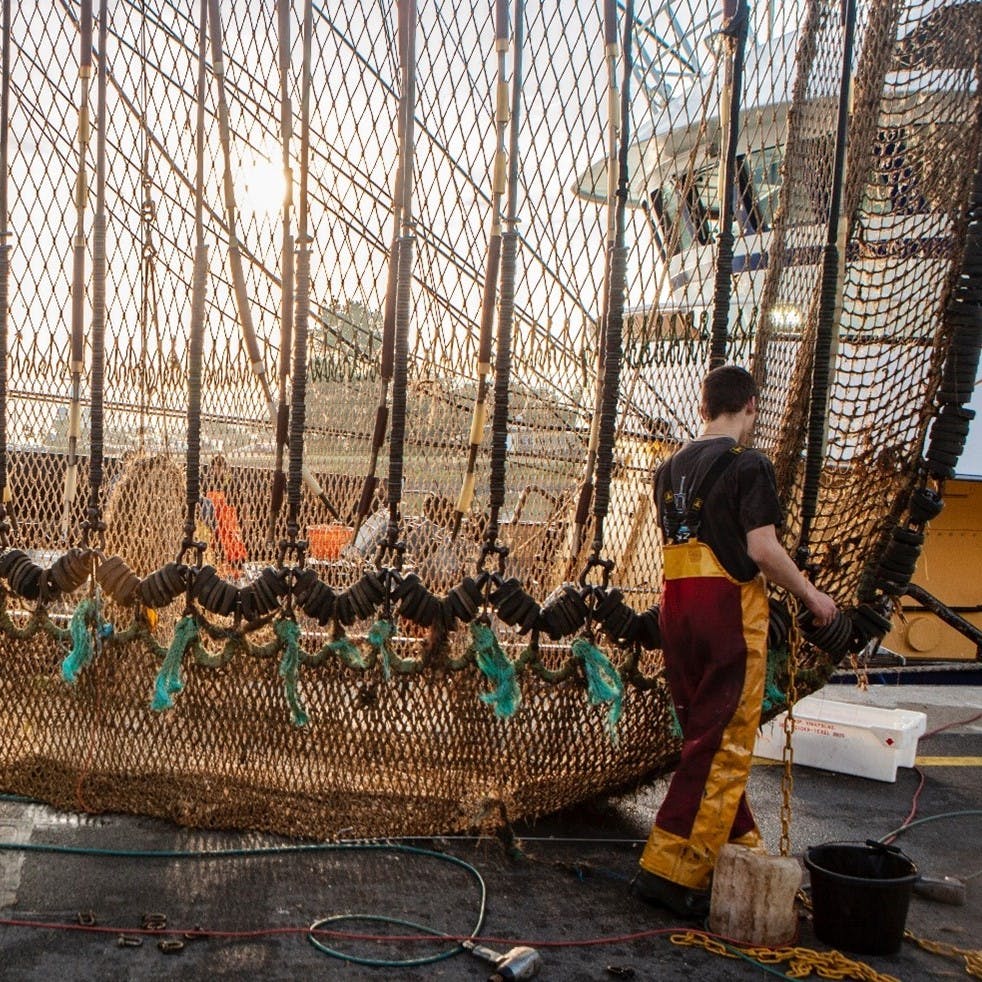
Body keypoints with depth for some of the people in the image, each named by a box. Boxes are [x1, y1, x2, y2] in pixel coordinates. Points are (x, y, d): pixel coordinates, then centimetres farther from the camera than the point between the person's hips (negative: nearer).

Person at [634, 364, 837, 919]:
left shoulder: (672, 467, 12)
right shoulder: (749, 464, -9)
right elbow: (763, 549, -15)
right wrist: (810, 595, -2)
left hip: (677, 605, 8)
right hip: (730, 609, -7)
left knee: (707, 736, 17)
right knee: (723, 745, -1)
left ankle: (739, 843, 30)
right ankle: (671, 870, -1)